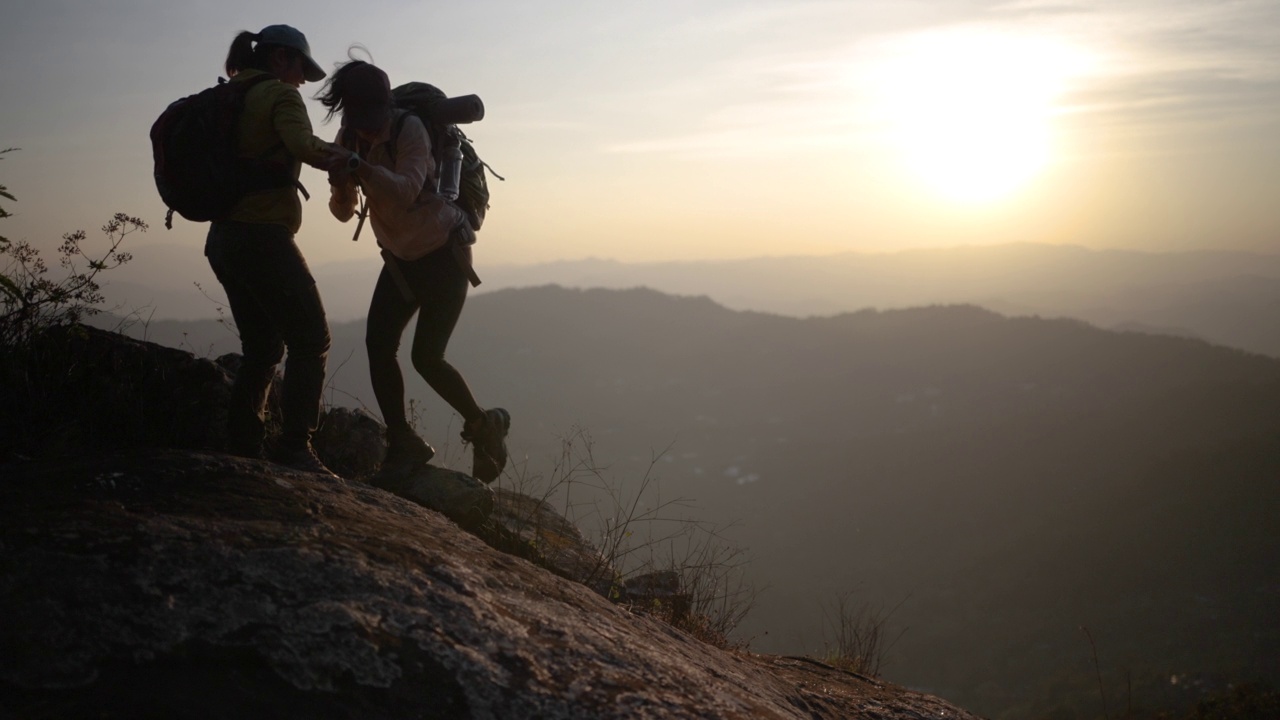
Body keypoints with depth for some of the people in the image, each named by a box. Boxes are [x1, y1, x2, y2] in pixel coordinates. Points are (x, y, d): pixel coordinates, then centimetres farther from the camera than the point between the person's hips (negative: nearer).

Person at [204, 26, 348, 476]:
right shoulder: (280, 95, -5)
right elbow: (303, 146, -23)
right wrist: (339, 156, -8)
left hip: (225, 237, 9)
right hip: (263, 236, -9)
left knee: (262, 347, 16)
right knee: (310, 340, -3)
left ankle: (242, 447, 15)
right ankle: (295, 448, -9)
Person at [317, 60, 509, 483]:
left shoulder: (409, 129, -23)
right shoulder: (349, 138, -5)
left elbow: (405, 189, -37)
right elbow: (345, 212, -3)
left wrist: (360, 166, -49)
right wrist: (341, 191, -24)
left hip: (443, 252, -6)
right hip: (399, 256, 6)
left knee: (426, 356, -12)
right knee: (378, 343, -8)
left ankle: (484, 426, 10)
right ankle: (402, 443, 3)